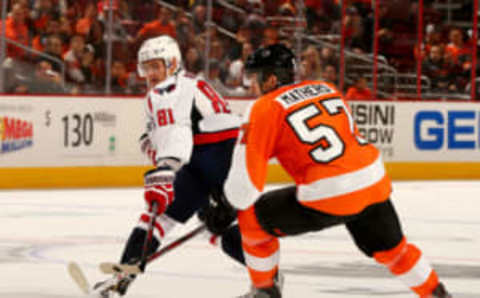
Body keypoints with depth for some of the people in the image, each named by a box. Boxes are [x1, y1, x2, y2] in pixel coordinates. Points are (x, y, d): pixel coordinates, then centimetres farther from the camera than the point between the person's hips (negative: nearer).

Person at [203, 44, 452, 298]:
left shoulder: (266, 108, -1)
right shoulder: (327, 89, 18)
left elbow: (249, 166, -5)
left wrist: (226, 208, 7)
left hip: (328, 196, -6)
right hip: (373, 184, 7)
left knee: (253, 218, 12)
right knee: (391, 248, 29)